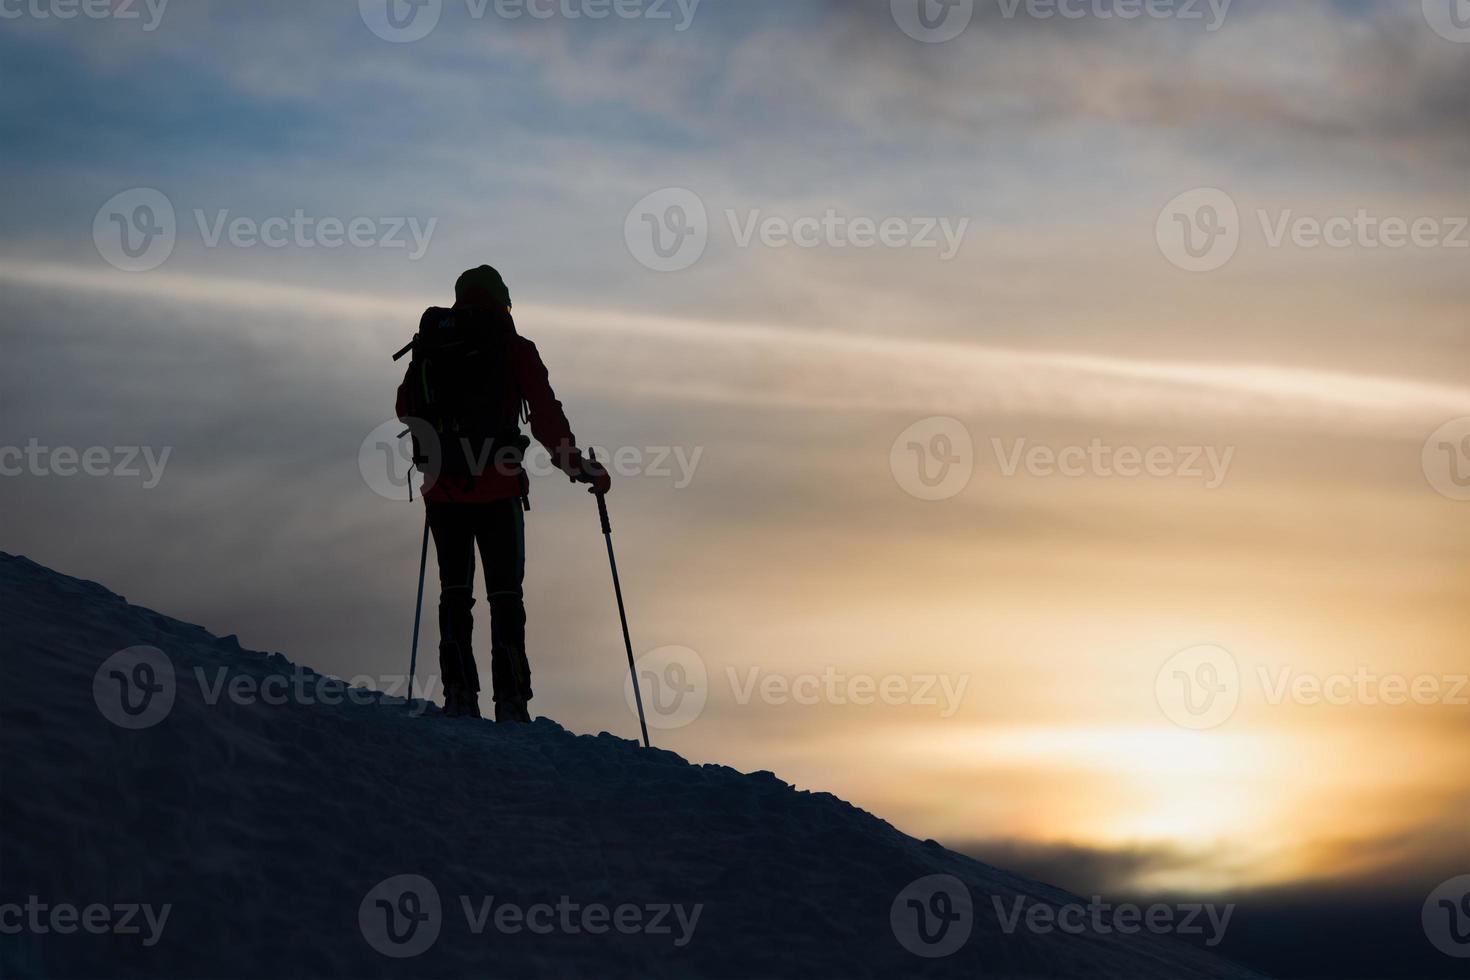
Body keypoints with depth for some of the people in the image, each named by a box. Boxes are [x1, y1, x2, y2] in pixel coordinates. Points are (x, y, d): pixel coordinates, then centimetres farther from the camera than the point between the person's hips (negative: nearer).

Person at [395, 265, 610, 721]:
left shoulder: (430, 347, 8)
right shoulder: (514, 349, -1)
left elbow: (406, 409, 20)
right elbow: (546, 417, -6)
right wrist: (578, 465, 2)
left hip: (441, 488, 3)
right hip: (496, 487, -3)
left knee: (454, 591, 12)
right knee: (505, 594, 2)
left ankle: (459, 693, 2)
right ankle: (510, 700, -6)